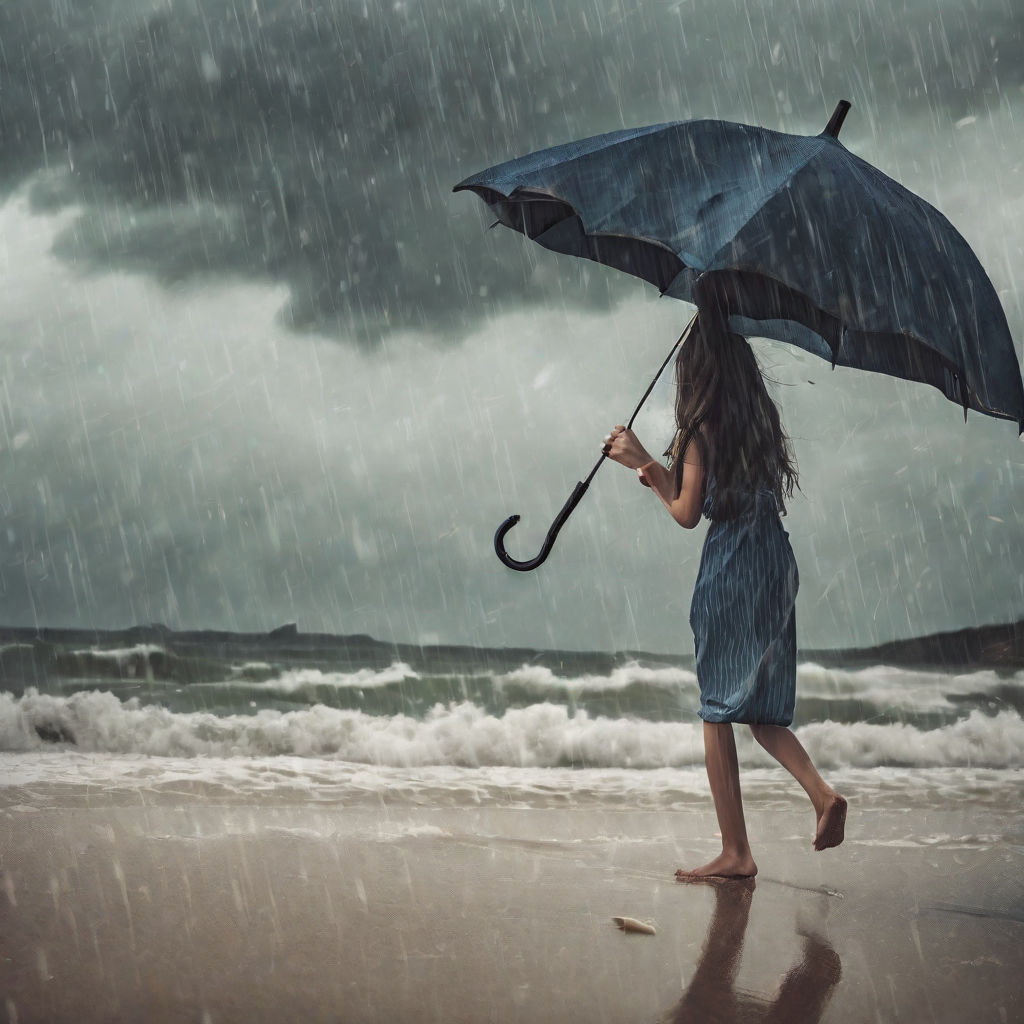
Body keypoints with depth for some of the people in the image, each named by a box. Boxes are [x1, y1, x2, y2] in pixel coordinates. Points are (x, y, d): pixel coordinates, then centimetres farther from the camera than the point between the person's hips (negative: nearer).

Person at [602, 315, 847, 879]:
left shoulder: (701, 427, -9)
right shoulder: (762, 417, 12)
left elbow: (687, 514, -7)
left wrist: (641, 460, 4)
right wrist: (657, 472, 23)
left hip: (728, 570, -7)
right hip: (777, 563, 7)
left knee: (717, 710, 2)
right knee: (759, 709, 16)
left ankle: (735, 851, 3)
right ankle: (822, 793, -6)